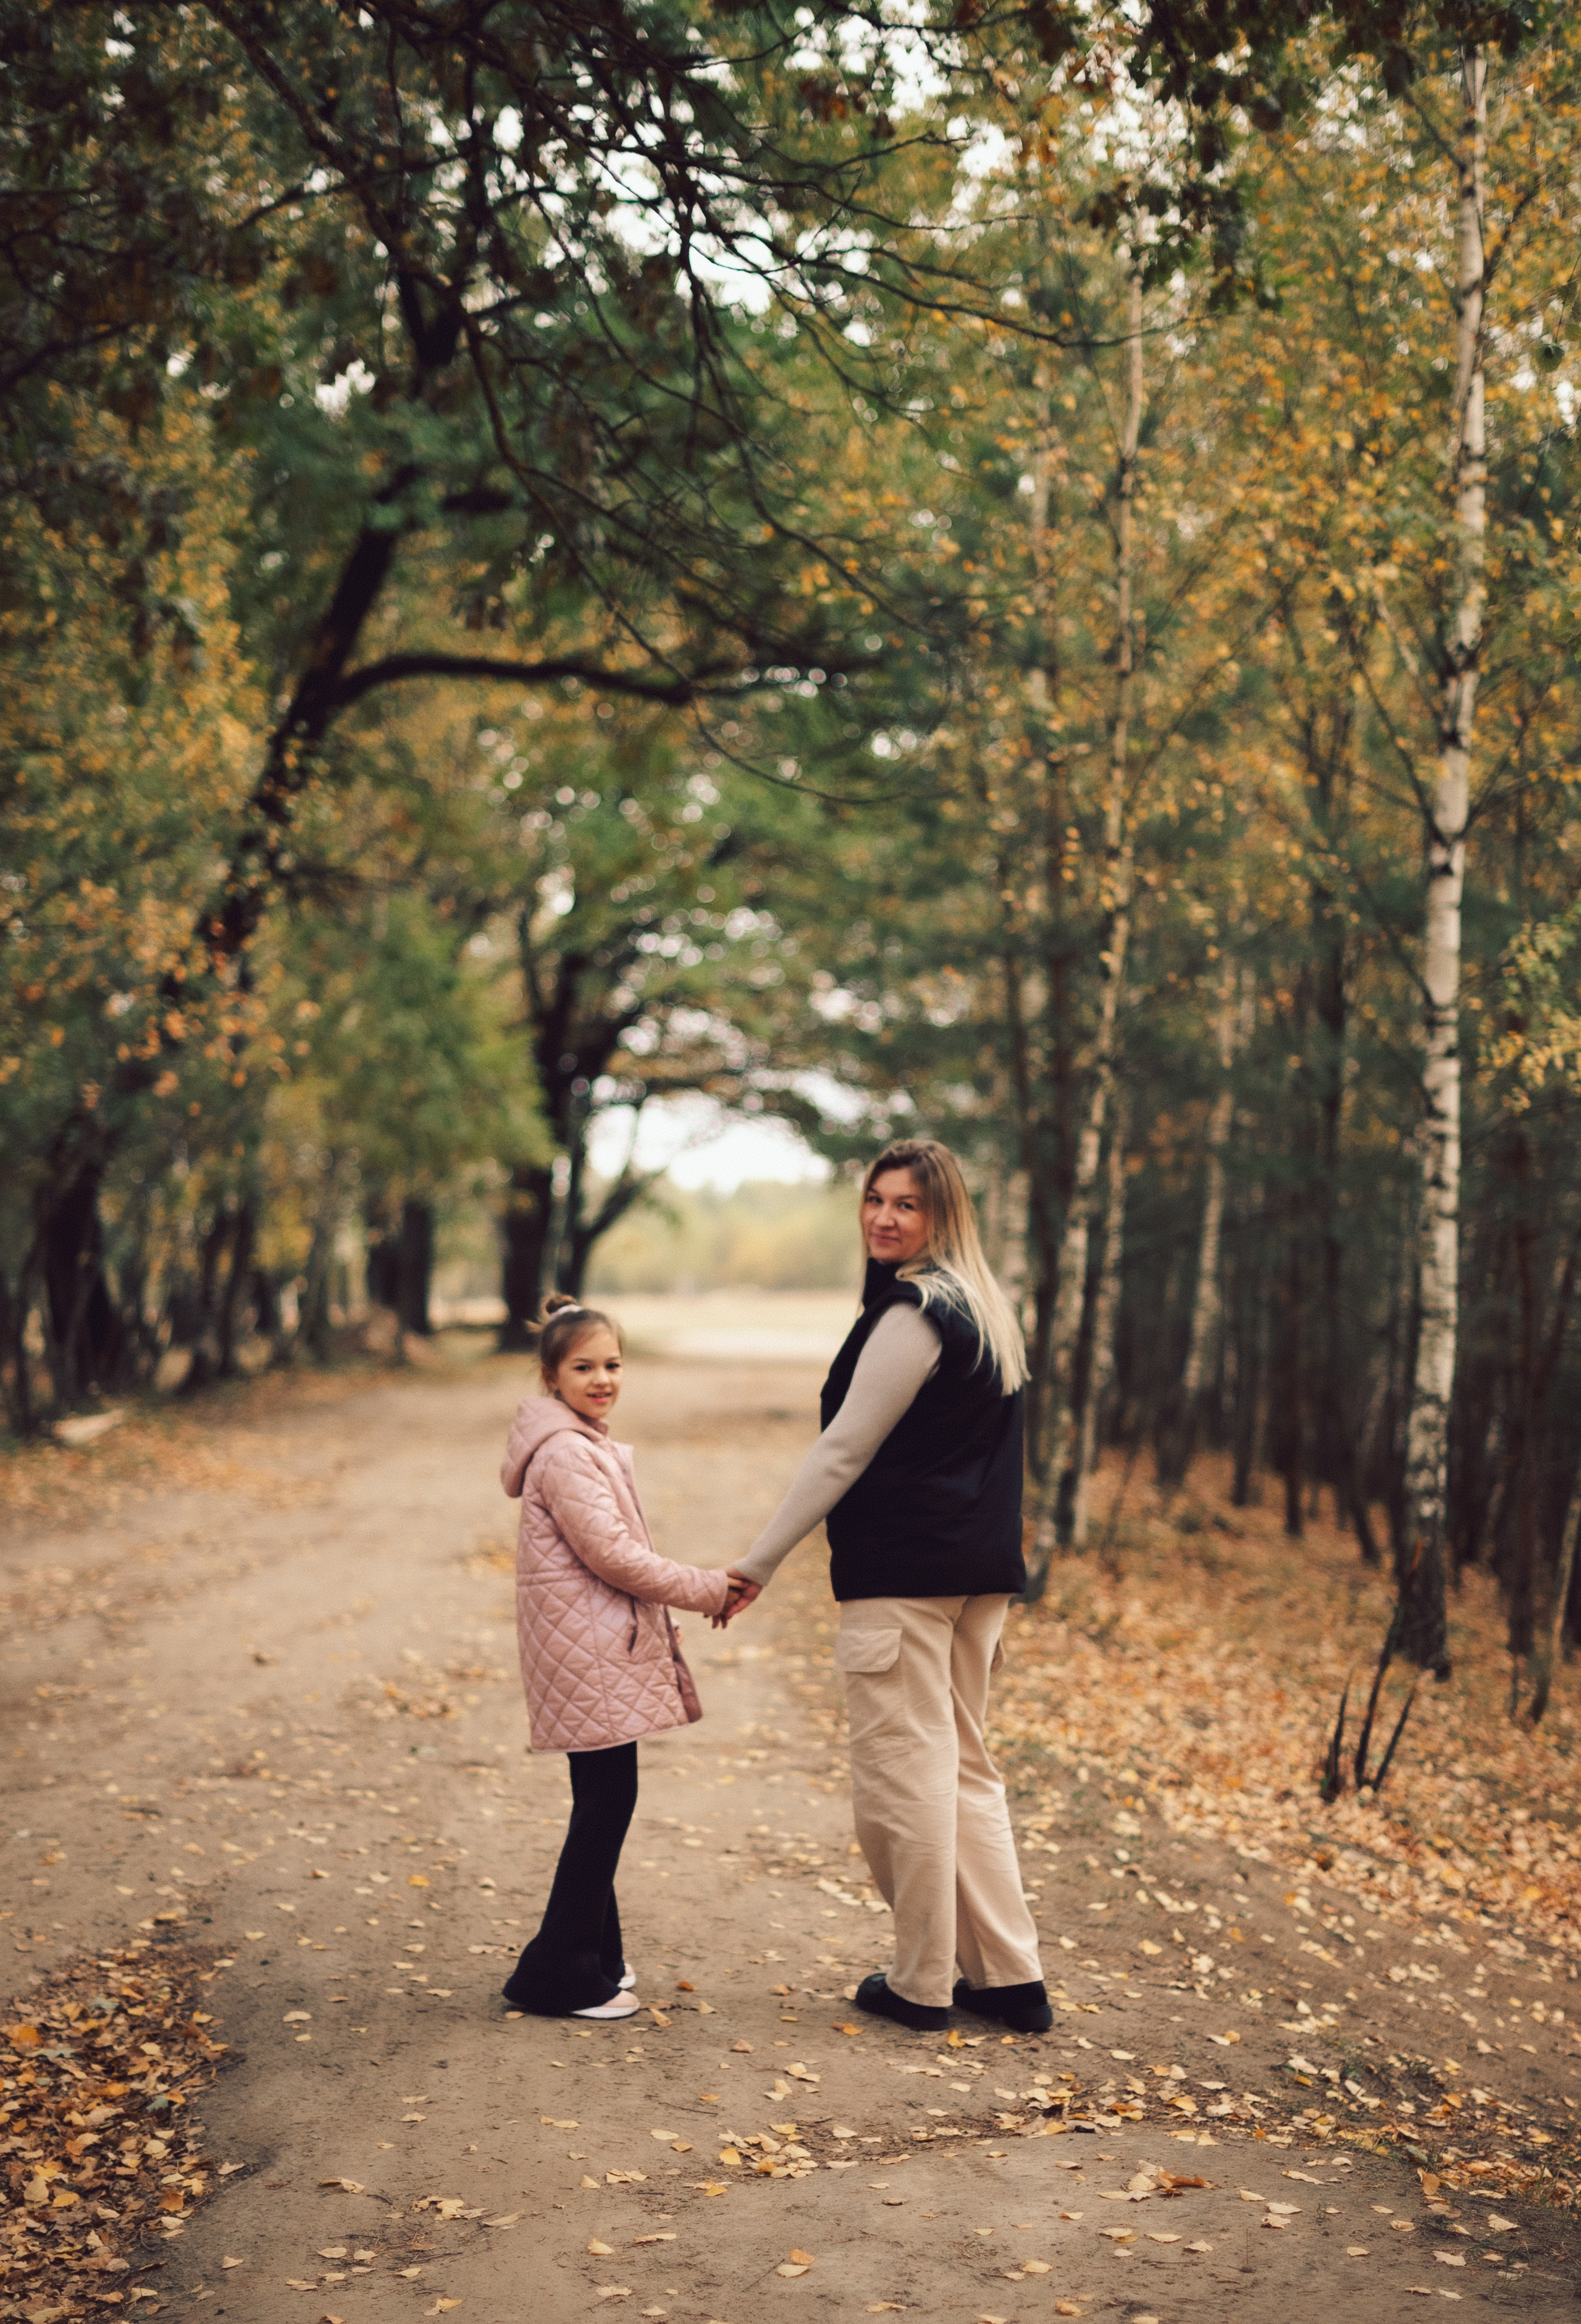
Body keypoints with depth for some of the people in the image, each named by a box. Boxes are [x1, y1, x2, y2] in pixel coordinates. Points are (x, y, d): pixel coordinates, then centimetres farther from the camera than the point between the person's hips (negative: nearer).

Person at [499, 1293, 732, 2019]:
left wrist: (695, 1588, 14)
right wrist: (706, 1590, -12)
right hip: (587, 1654, -10)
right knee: (606, 1801, -6)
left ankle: (593, 1956, 24)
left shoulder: (585, 1445, 17)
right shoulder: (565, 1454, -16)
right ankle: (560, 1973, 2)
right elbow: (610, 1553, -19)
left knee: (602, 1802, 14)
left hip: (601, 1650, 10)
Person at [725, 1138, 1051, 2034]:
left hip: (902, 1574, -9)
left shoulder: (913, 1316, -15)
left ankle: (923, 1983, 9)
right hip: (980, 1571, 10)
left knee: (904, 1770, 0)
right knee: (965, 1765, 15)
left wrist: (758, 1564, -10)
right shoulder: (989, 1311, 15)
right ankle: (1011, 1977, 16)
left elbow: (844, 1450, -15)